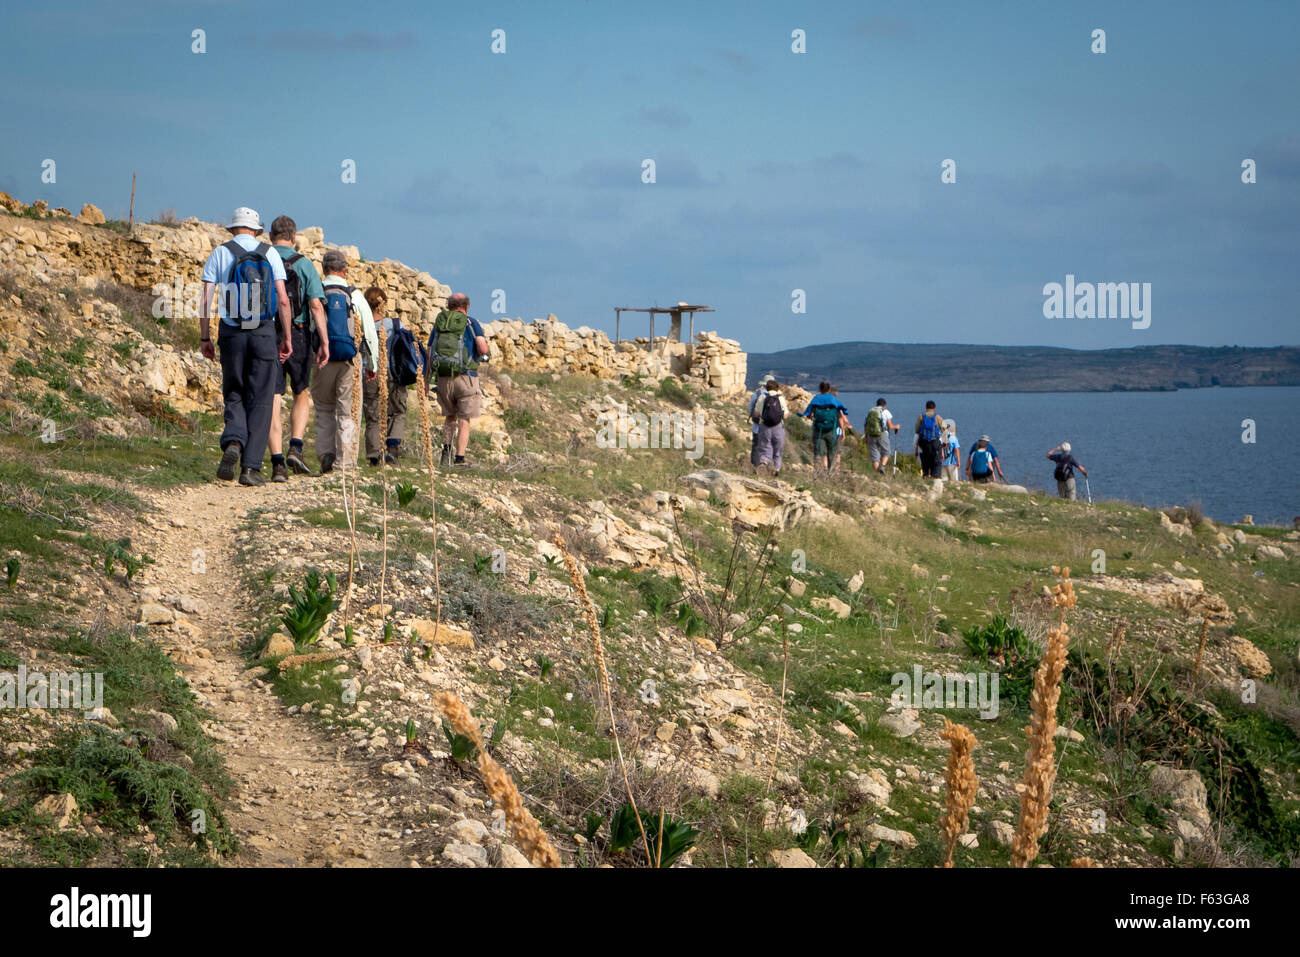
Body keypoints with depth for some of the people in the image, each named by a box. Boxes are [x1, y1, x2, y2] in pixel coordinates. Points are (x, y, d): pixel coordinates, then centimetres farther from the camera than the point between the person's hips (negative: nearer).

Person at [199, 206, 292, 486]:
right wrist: (286, 337, 4)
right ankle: (251, 467, -2)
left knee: (234, 396, 13)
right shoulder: (269, 253, 4)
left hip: (232, 334, 0)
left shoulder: (220, 253, 3)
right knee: (260, 401, 3)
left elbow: (206, 300, -3)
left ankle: (233, 443, -15)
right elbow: (282, 299, -3)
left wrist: (204, 338, 3)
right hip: (264, 334, 0)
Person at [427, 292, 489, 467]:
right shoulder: (471, 323, 1)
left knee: (450, 416, 21)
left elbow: (429, 354, 10)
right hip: (466, 377, -3)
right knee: (464, 419, 4)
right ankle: (459, 458, -2)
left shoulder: (438, 323, 12)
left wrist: (426, 380, 14)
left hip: (443, 378, 3)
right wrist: (482, 354, 13)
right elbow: (483, 349, -11)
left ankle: (446, 449, 4)